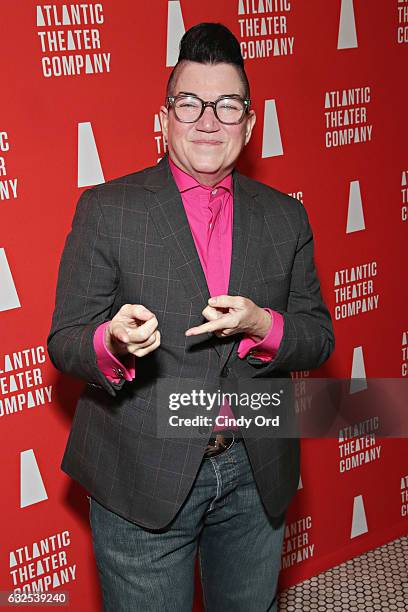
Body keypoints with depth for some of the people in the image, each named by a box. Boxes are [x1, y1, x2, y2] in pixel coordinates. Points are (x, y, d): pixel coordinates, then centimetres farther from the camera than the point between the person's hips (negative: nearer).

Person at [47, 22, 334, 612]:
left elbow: (319, 337, 3)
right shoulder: (106, 208, -6)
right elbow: (65, 340, -7)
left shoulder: (285, 216, 3)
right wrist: (114, 343, -30)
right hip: (142, 477, -3)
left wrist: (262, 325, -19)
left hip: (256, 476, 4)